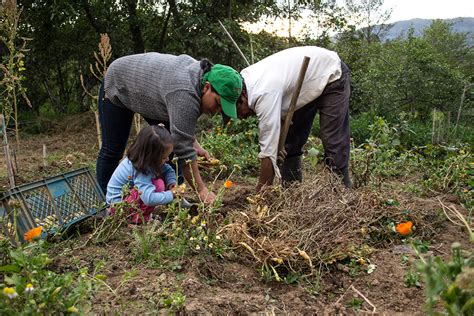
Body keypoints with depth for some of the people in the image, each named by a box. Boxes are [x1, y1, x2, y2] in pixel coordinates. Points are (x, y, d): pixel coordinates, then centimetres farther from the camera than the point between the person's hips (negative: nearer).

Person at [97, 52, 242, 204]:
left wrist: (195, 145, -9)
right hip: (118, 85, -7)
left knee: (174, 140, -2)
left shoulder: (201, 75, -13)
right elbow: (183, 149, -37)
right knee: (113, 150, -3)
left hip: (149, 87, 8)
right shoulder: (185, 94, -38)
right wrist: (201, 190, -35)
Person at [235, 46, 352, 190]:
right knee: (289, 143, 4)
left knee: (333, 142, -14)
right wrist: (276, 140, -19)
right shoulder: (242, 79, -13)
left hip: (332, 75, -9)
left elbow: (267, 153, -37)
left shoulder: (264, 93, -39)